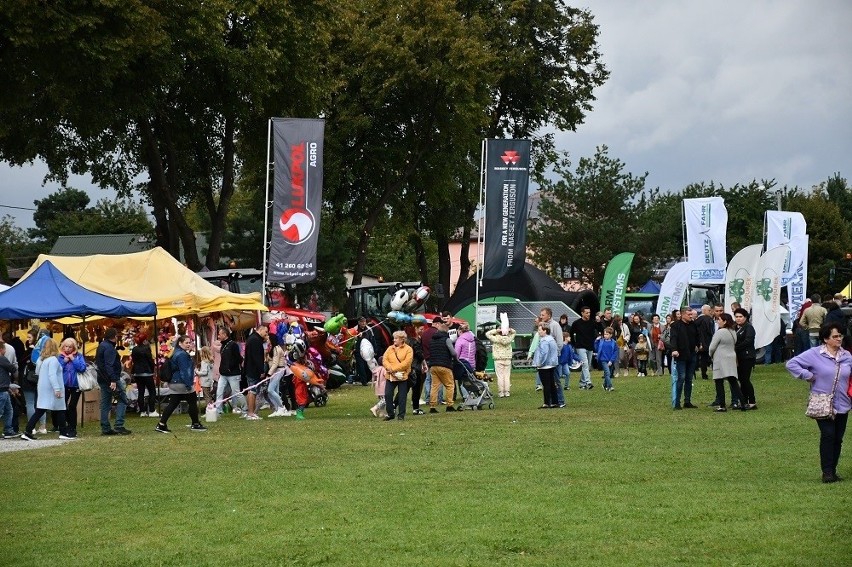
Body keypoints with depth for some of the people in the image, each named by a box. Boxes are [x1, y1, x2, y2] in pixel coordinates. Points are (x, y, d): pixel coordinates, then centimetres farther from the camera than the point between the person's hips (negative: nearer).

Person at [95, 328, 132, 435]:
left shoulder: (101, 346, 16)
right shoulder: (109, 348, -15)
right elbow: (109, 365, -23)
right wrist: (113, 380, -26)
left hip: (102, 379, 10)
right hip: (111, 378, -10)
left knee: (105, 403, 11)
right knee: (122, 400, -5)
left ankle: (105, 428, 11)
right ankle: (119, 426, -12)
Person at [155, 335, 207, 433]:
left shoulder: (176, 354, 16)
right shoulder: (182, 355, -16)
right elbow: (184, 371, -21)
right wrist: (189, 384, -20)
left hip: (174, 384, 9)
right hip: (183, 384, -9)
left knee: (172, 404, 5)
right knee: (193, 402, 5)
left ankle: (161, 425, -2)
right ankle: (195, 424, 13)